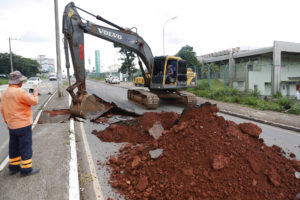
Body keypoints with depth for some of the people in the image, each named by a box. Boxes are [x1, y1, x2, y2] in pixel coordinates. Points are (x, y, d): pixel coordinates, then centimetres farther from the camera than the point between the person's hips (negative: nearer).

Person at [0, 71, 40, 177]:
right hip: (23, 124, -8)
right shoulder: (20, 92, -19)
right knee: (26, 146, 1)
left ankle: (13, 167, 28)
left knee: (14, 146, 17)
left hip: (11, 125, 8)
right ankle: (26, 169, 8)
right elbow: (34, 101, -13)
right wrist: (35, 93, 6)